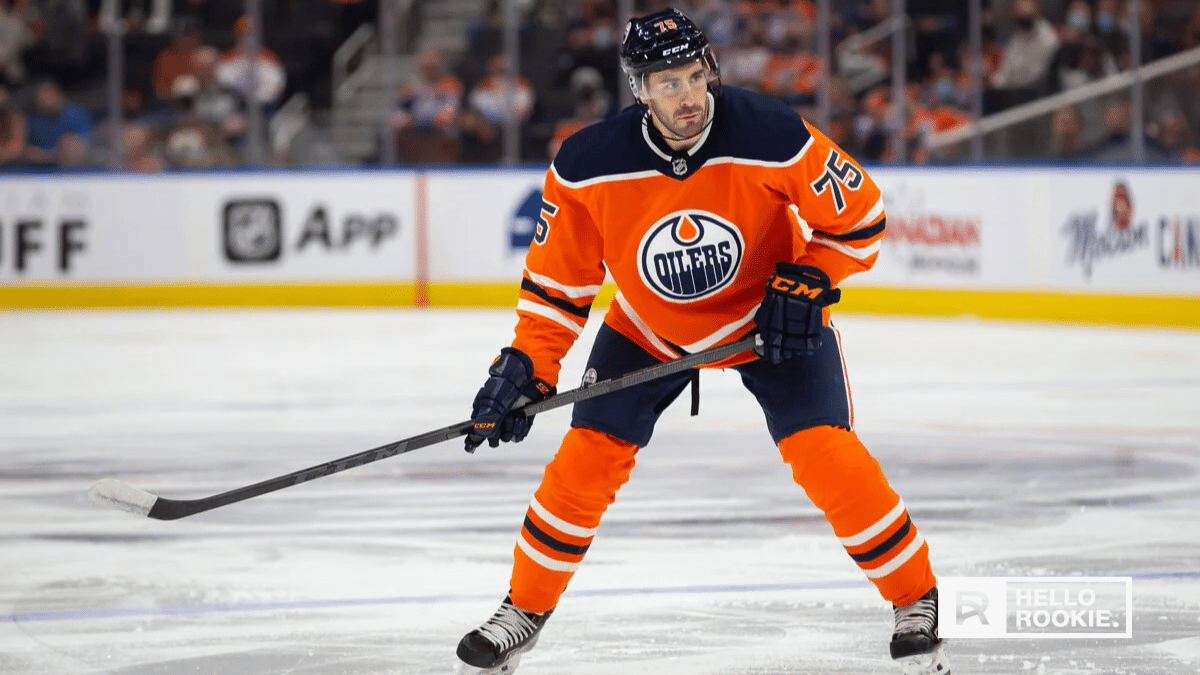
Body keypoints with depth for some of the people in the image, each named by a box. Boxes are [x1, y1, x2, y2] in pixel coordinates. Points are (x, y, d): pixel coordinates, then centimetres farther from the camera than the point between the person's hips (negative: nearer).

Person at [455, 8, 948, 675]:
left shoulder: (771, 137, -31)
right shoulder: (587, 166, -25)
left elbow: (860, 215, -16)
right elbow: (558, 275, -10)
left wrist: (806, 286, -24)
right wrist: (526, 365, -17)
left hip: (769, 317, -2)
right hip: (649, 328, 2)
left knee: (826, 456, -16)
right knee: (587, 459, -6)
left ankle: (916, 599, 3)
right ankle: (526, 608, 15)